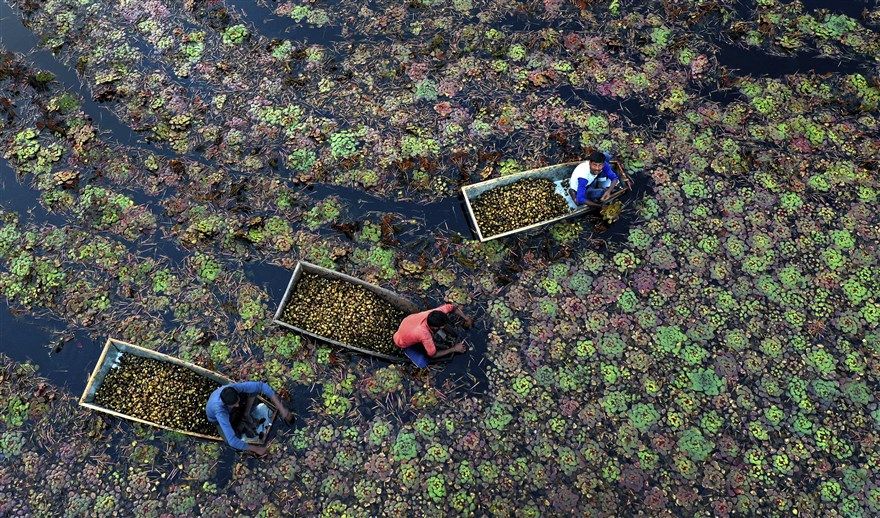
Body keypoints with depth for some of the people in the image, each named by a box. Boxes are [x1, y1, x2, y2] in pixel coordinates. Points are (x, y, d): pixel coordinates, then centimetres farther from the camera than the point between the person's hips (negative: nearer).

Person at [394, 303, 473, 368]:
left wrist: (465, 318, -13)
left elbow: (451, 307, -11)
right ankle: (406, 349, 11)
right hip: (403, 341, -6)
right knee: (423, 364, -12)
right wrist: (454, 349, -20)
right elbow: (433, 354, -27)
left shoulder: (434, 313, -31)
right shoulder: (425, 335, -44)